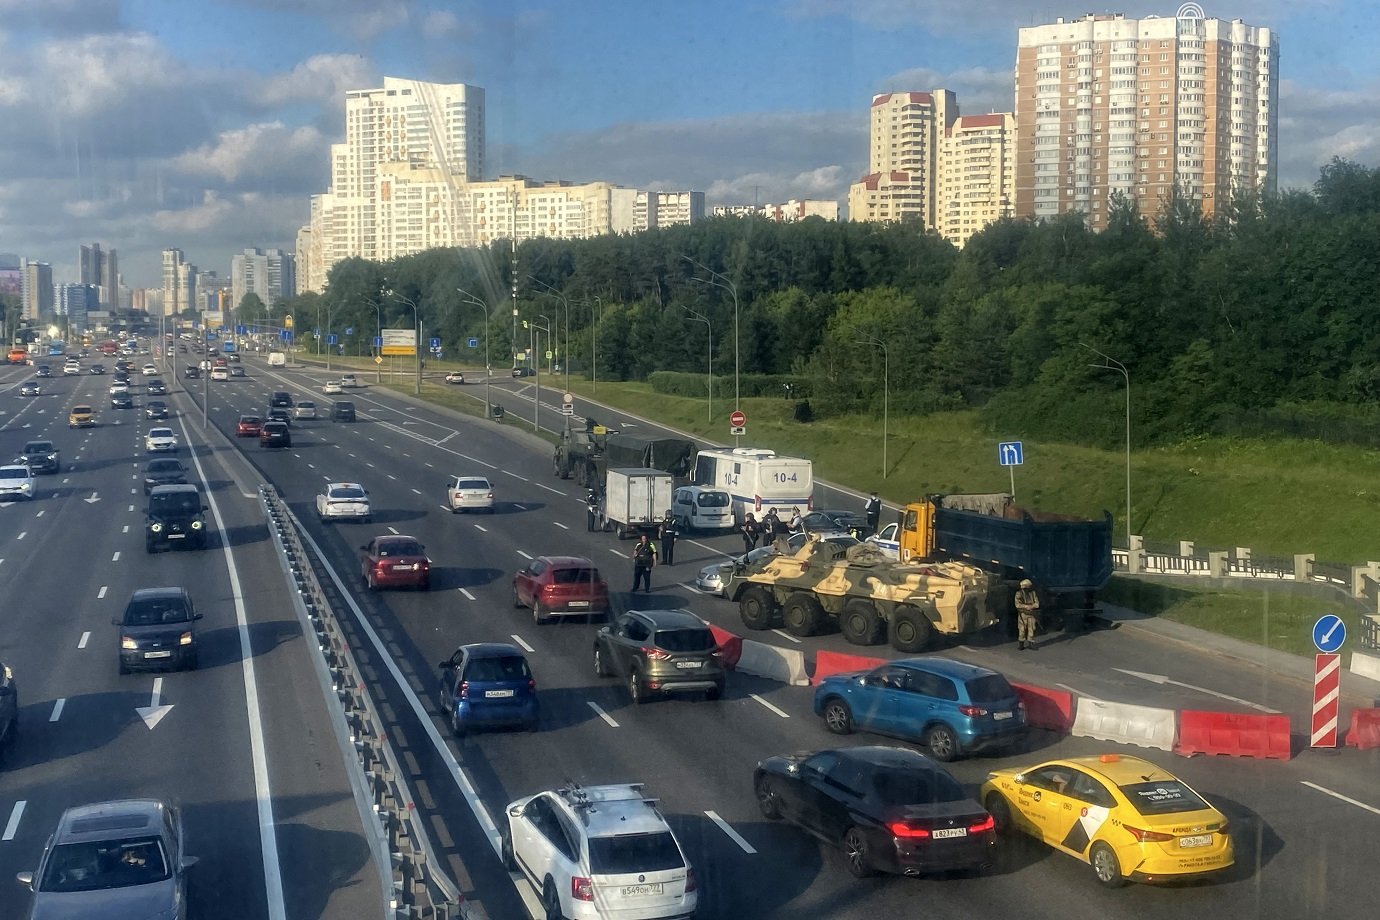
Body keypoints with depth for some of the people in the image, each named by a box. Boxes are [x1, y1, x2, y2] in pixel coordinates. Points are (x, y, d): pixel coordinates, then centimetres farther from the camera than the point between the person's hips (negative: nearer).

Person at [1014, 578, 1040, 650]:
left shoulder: (1033, 593, 6)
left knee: (1031, 629, 2)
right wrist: (1026, 606, -21)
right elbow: (1017, 604, -13)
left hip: (1031, 614, 3)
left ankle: (1030, 643, 9)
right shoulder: (1019, 594, -3)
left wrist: (1030, 606, -19)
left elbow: (1037, 604, 0)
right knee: (1022, 630, 0)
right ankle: (1022, 644, 8)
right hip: (1022, 614, -3)